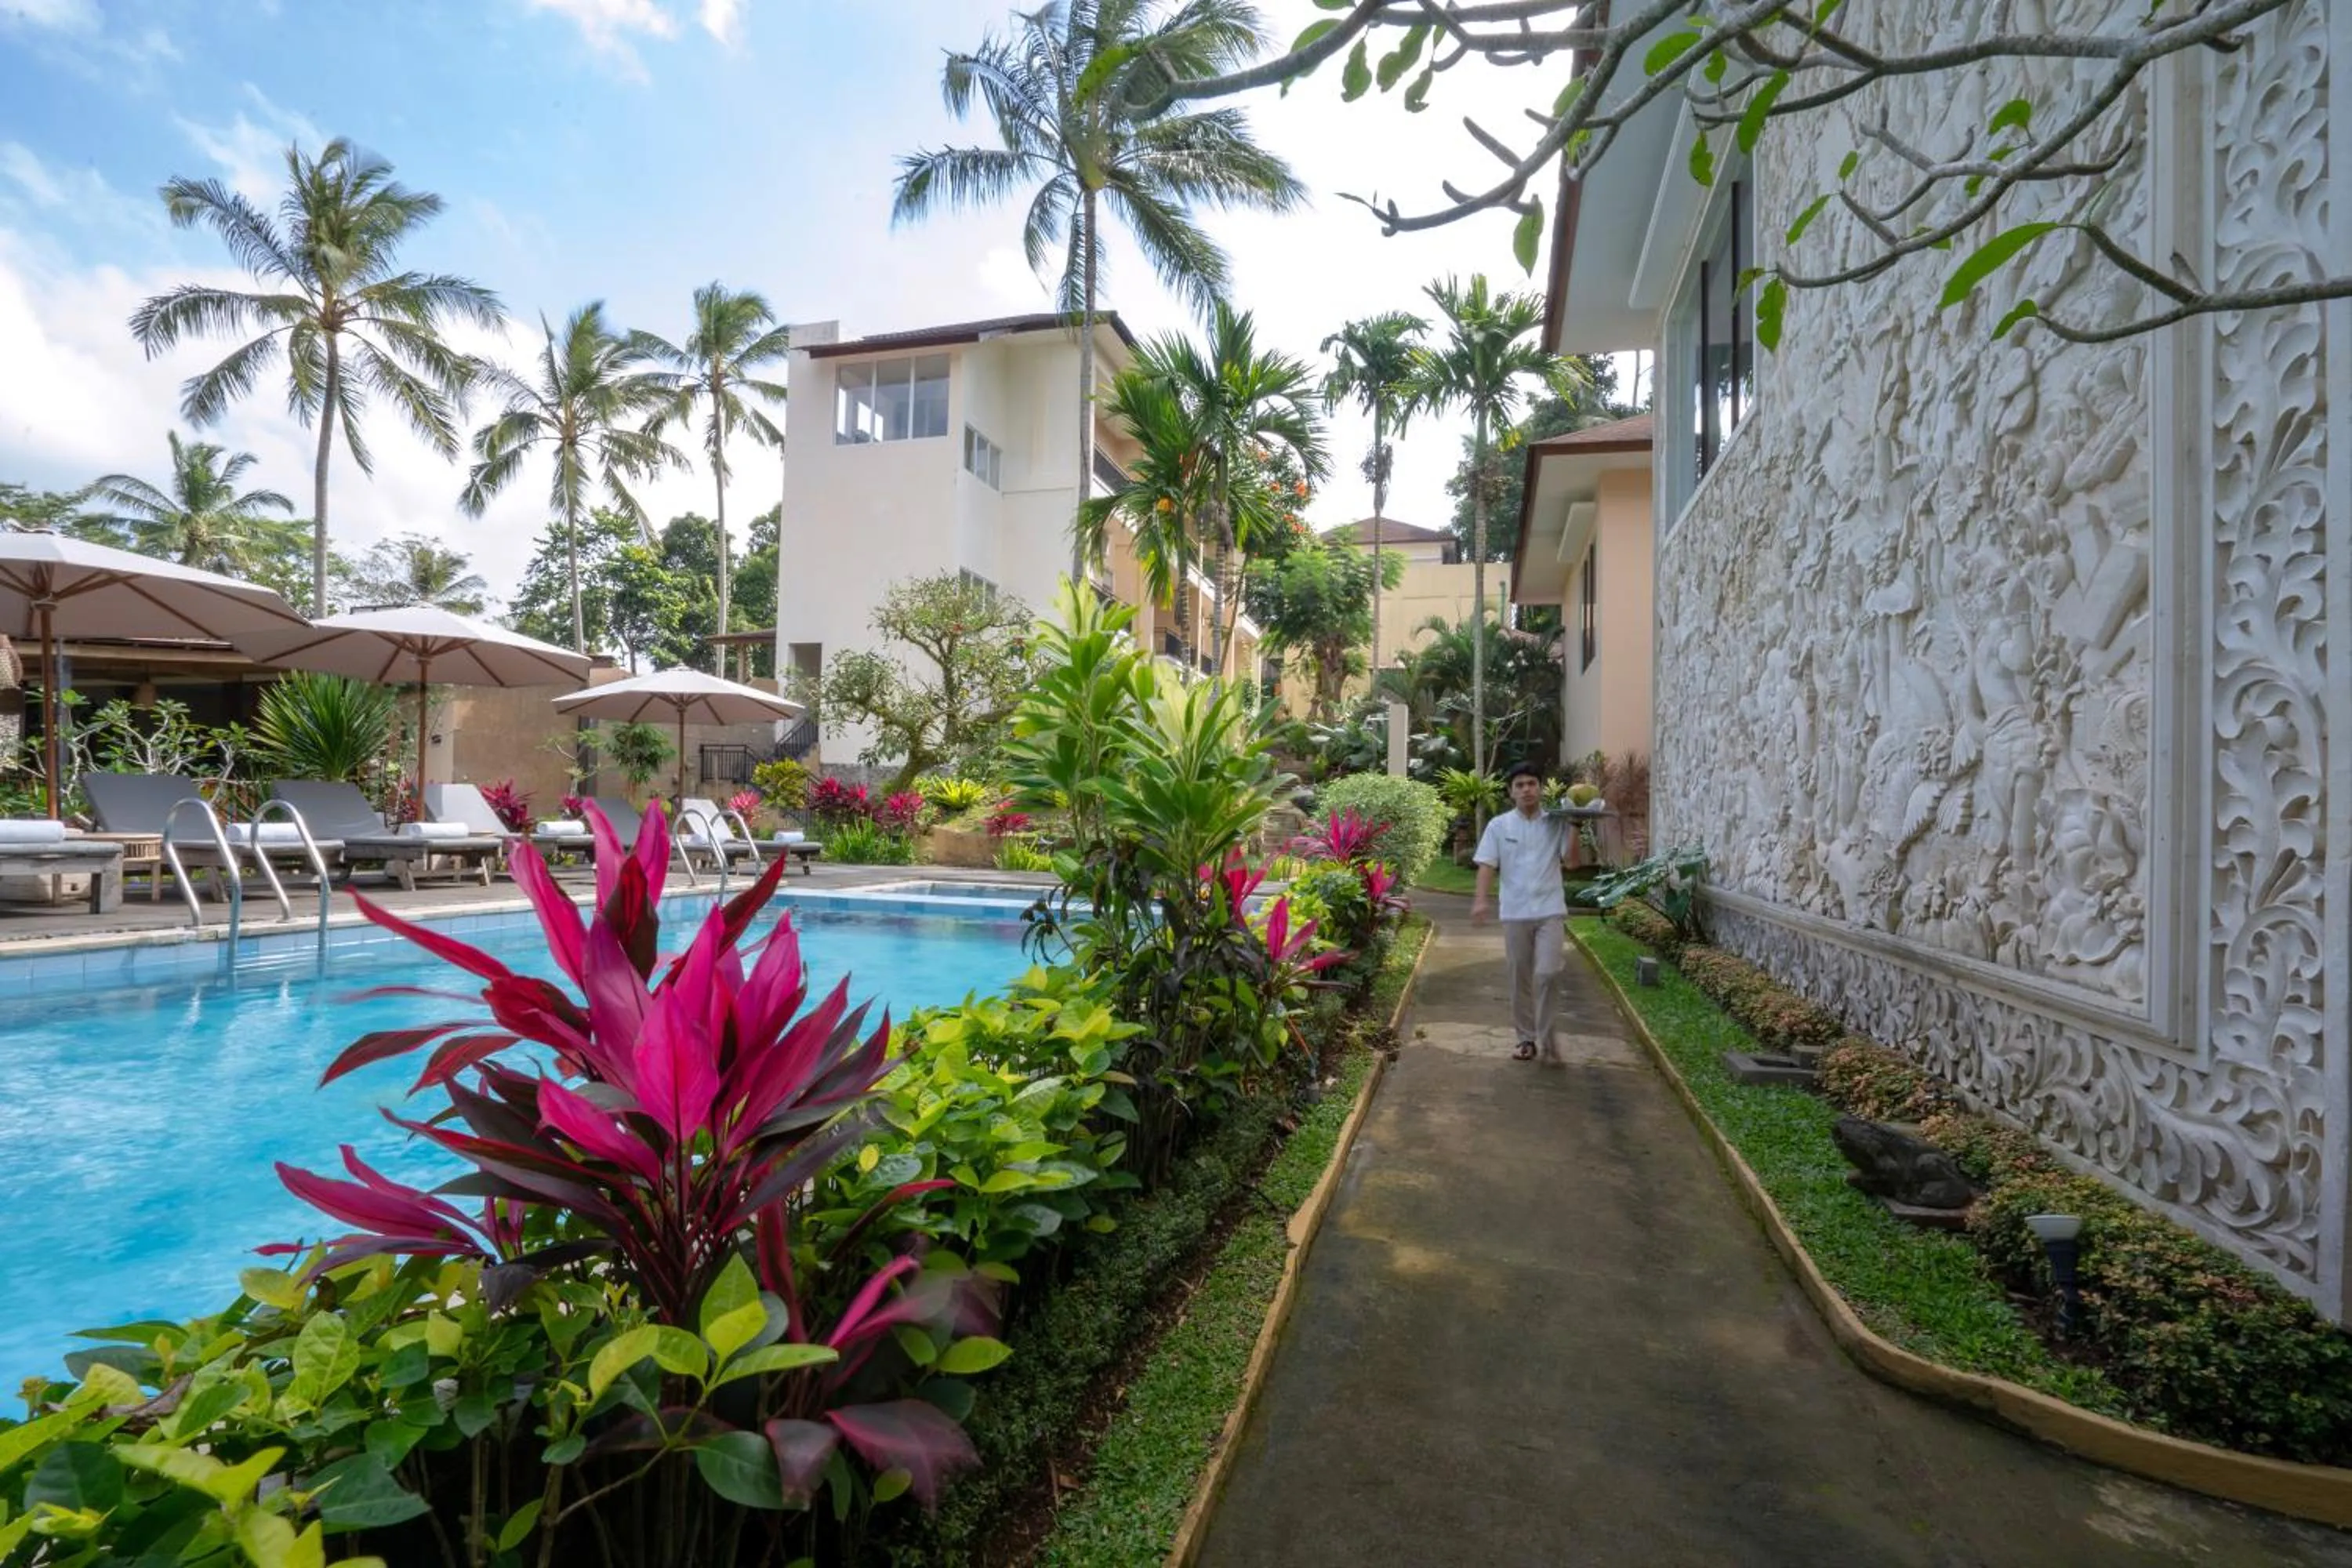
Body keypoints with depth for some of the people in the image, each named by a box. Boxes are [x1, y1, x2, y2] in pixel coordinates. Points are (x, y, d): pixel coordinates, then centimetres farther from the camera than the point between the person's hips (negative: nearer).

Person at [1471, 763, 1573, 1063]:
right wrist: (1482, 899, -15)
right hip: (1515, 913, 1)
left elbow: (1571, 861, -4)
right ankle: (1527, 1038, 22)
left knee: (1548, 972, -13)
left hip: (1550, 910, -1)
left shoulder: (1556, 823, 3)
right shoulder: (1499, 826, 2)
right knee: (1520, 979, 8)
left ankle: (1546, 1035, 4)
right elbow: (1487, 865, -2)